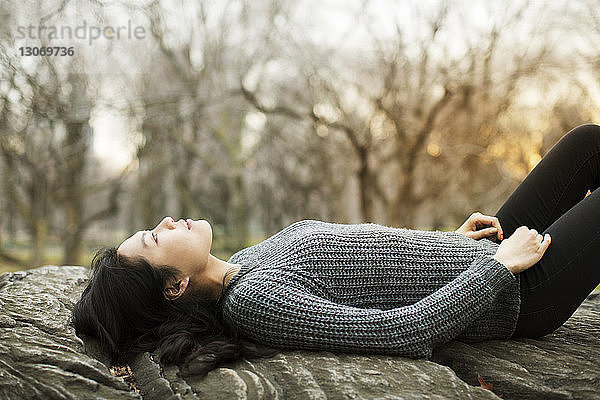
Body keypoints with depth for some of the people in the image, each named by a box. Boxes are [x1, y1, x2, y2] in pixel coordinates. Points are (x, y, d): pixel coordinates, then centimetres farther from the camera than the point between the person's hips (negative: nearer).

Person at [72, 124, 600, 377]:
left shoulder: (239, 267, -1)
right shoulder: (254, 301, -29)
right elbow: (405, 331, -33)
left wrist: (453, 240, 12)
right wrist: (501, 264, -22)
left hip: (483, 256, 8)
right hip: (519, 297, -7)